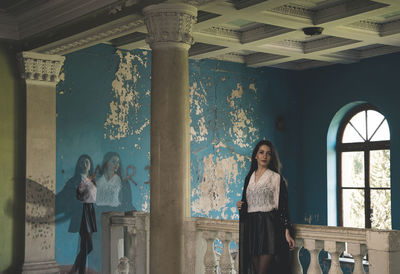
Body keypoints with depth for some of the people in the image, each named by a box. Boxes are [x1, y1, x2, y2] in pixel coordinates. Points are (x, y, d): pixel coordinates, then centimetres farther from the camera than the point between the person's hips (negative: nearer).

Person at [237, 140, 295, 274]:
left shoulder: (276, 178, 0)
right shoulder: (249, 177, 15)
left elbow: (282, 206, -4)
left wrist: (287, 232, -11)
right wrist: (240, 205, 1)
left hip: (269, 226, -5)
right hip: (251, 227, 5)